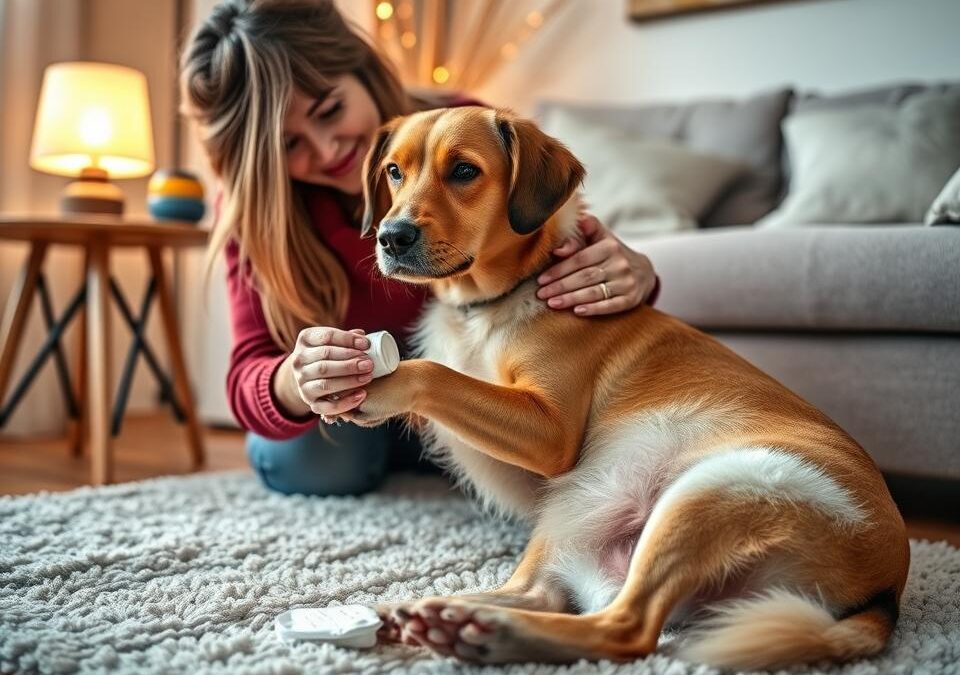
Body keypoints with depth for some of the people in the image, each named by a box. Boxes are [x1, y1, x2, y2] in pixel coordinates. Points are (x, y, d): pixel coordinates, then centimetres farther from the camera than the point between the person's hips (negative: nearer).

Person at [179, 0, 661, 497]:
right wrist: (295, 384, -54)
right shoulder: (250, 206, -21)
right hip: (354, 412, 0)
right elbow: (248, 377, -29)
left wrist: (632, 276, -45)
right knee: (302, 461, -30)